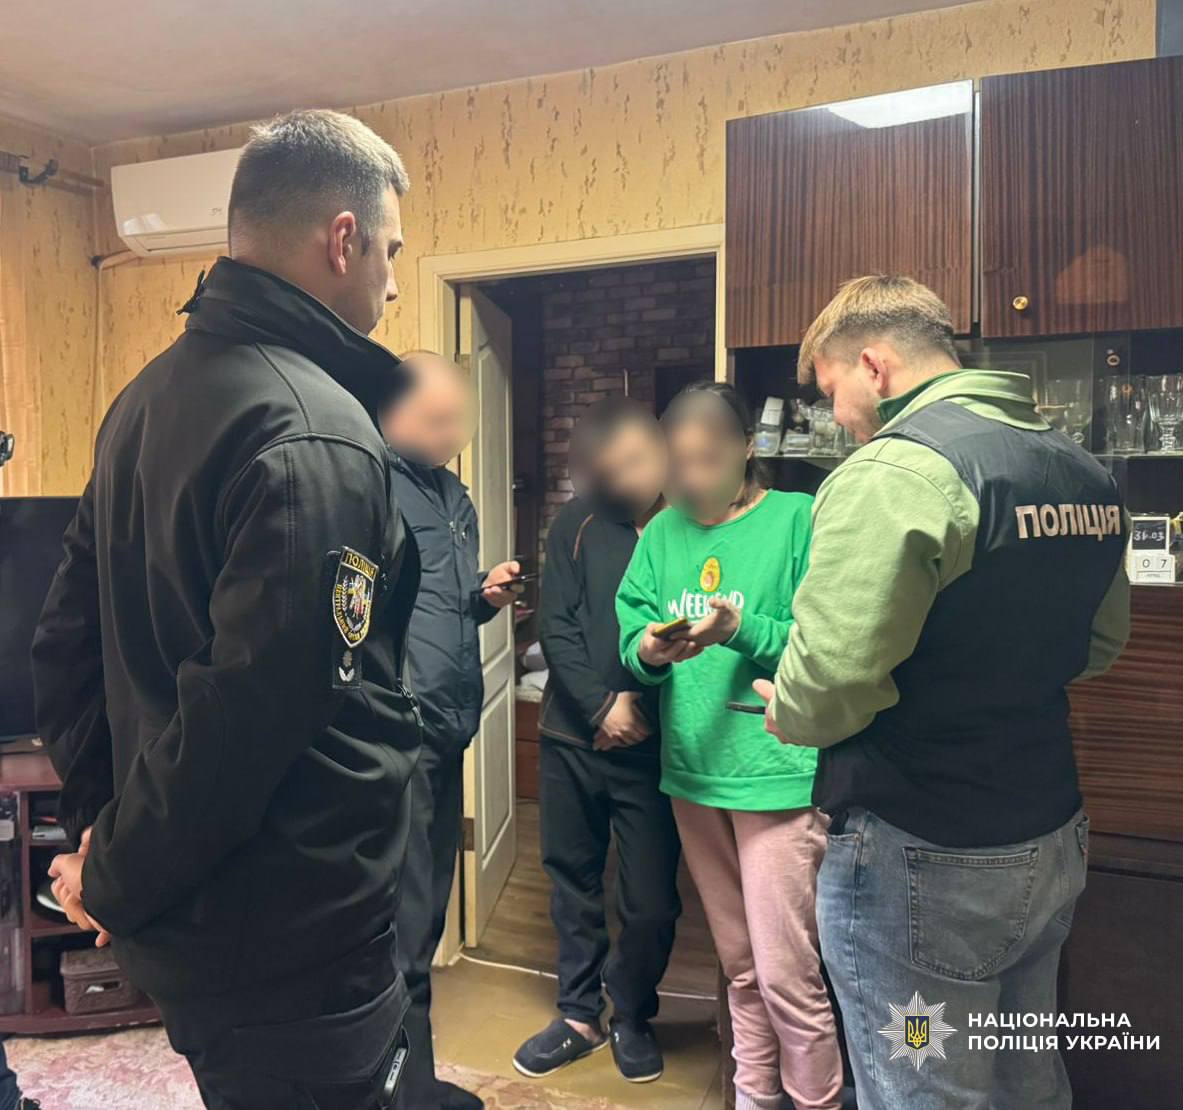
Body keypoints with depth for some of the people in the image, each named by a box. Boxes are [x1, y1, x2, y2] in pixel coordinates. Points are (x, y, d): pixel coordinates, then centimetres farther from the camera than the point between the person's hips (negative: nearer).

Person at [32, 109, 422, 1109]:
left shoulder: (146, 398, 7)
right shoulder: (318, 436, -23)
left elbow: (65, 643, 11)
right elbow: (250, 715, -27)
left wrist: (103, 821, 12)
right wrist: (120, 884, -10)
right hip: (296, 955, -9)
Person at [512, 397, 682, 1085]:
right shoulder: (579, 523, 1)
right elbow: (557, 626, -2)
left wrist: (640, 701, -11)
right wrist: (601, 706, -11)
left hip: (653, 745, -2)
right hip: (572, 737, 2)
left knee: (652, 901, 5)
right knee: (573, 881, 15)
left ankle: (633, 1017, 32)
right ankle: (581, 1015, 36)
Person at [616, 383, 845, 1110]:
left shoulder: (800, 519, -8)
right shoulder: (664, 530, 8)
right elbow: (630, 636, 3)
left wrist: (743, 631, -25)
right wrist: (648, 651, -18)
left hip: (780, 773, -5)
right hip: (694, 773, 5)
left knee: (785, 974, 2)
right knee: (740, 965, 21)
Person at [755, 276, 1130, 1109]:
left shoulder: (896, 470, -21)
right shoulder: (1083, 470, 6)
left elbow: (833, 674, -28)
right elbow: (1102, 641, 17)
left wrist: (785, 715, -7)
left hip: (925, 861, -8)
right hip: (1054, 840, 9)